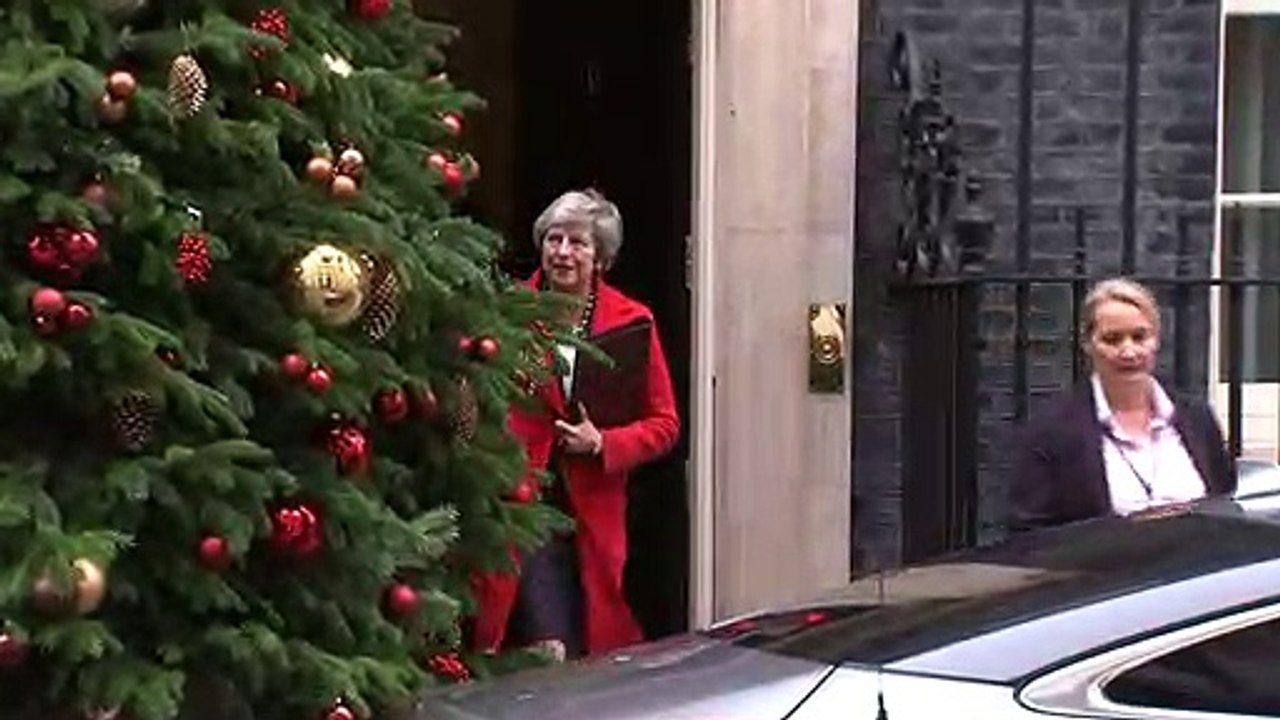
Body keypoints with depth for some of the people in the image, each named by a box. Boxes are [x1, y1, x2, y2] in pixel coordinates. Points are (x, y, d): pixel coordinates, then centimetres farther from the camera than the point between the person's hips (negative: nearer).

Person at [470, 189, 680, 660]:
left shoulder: (633, 325, 4)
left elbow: (664, 424, 8)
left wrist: (603, 444, -7)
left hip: (594, 516, 3)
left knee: (591, 650, 9)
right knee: (548, 649, -16)